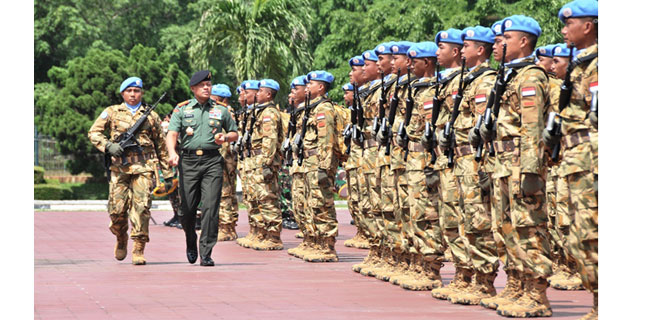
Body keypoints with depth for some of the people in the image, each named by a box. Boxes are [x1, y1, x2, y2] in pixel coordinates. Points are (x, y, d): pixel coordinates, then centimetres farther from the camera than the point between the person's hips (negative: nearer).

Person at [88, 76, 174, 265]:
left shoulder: (151, 116, 15)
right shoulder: (112, 112, 13)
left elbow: (161, 147, 18)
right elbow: (93, 132, 11)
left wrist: (167, 174, 15)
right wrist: (108, 146, -8)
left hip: (144, 167, 0)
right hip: (119, 167, 0)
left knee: (141, 206, -11)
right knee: (117, 209, -2)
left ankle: (138, 250, -7)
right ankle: (121, 239, 27)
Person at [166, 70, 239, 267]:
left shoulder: (220, 110, 13)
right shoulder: (182, 109, 8)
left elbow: (235, 133, 22)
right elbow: (172, 134, -2)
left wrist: (225, 138, -1)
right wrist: (172, 153, -22)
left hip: (212, 161, 0)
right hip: (188, 161, 0)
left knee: (211, 207, -10)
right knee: (187, 208, 2)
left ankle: (206, 253, -8)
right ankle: (190, 243, 29)